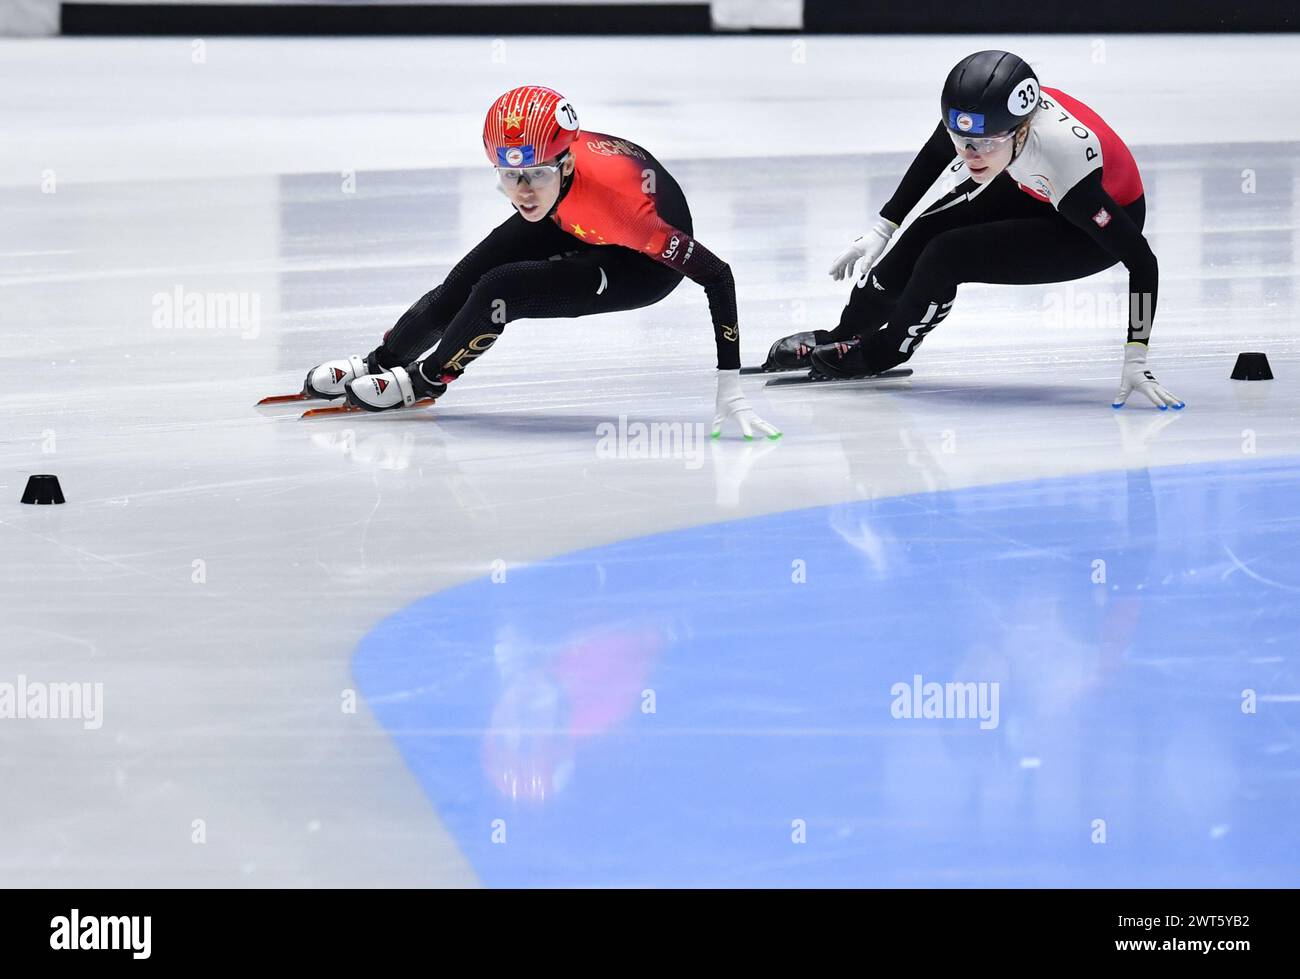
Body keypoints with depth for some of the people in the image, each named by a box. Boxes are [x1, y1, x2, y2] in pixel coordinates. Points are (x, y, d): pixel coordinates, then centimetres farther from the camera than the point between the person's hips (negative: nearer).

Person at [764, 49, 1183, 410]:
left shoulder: (1066, 160, -43)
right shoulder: (978, 112, -28)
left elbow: (1141, 261, -37)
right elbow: (936, 154, -3)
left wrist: (1136, 361, -39)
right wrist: (881, 229, 0)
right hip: (1029, 188, 6)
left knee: (945, 258, -16)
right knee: (924, 235, -1)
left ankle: (877, 353, 10)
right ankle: (842, 337, 23)